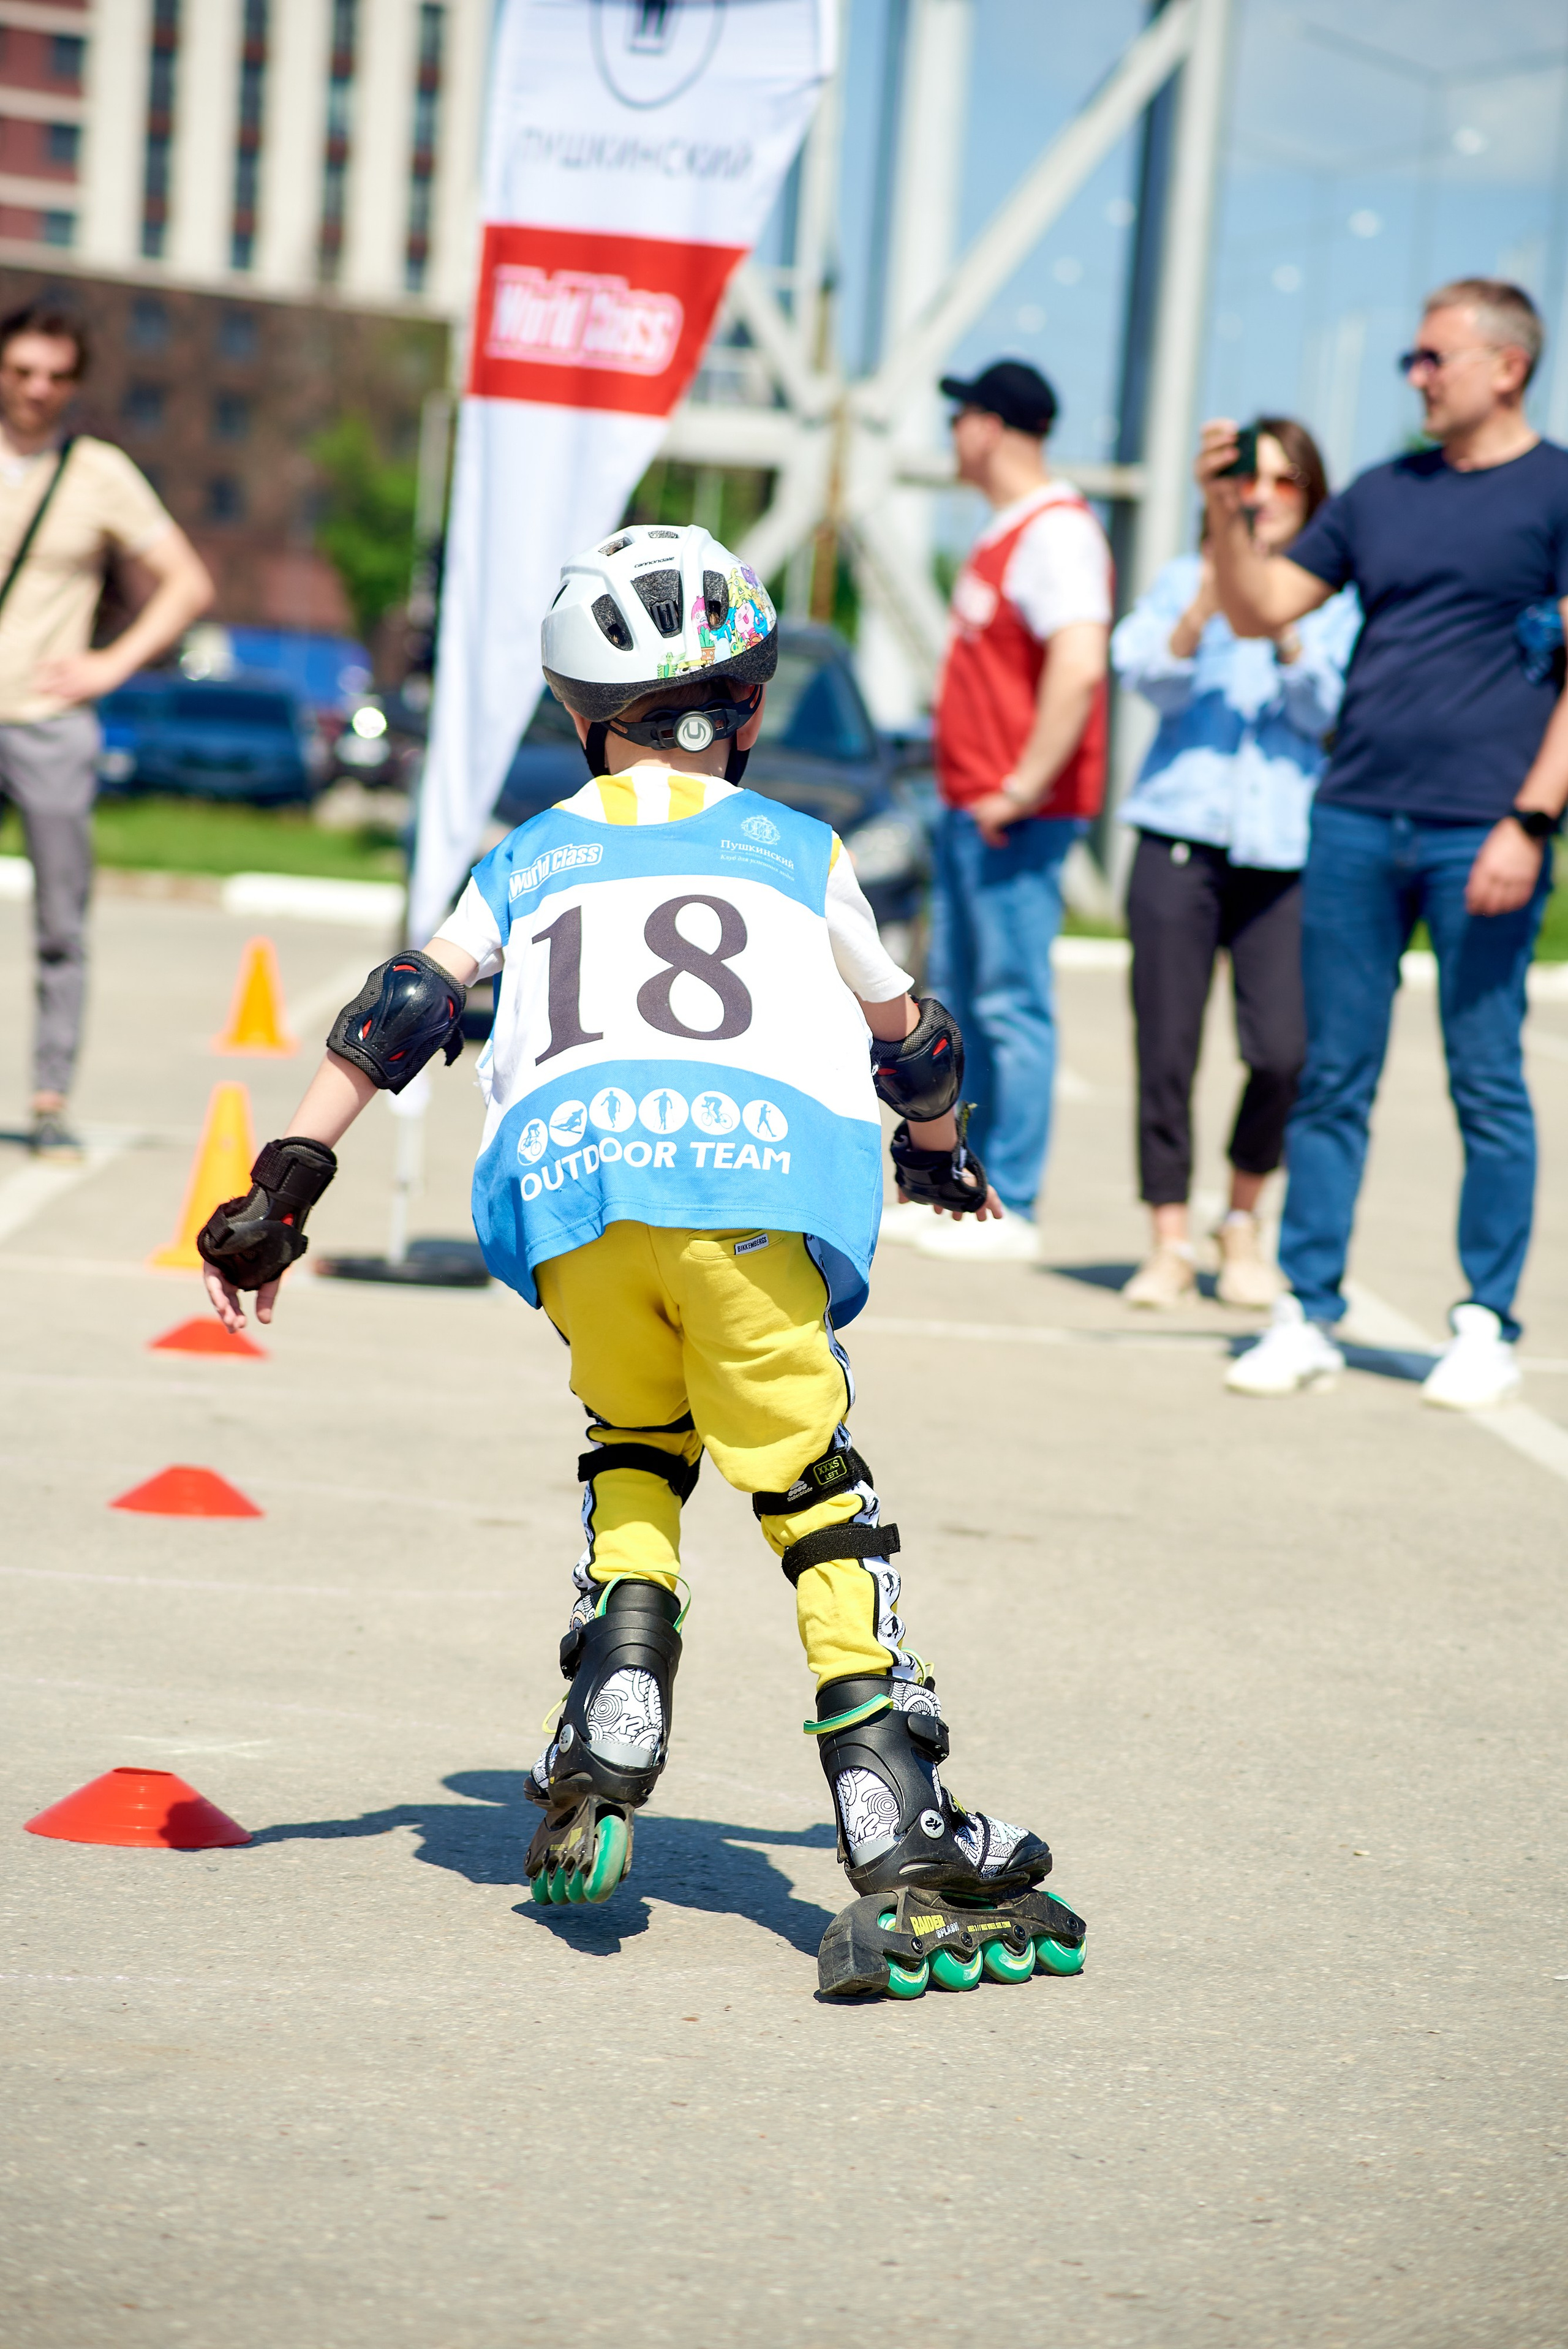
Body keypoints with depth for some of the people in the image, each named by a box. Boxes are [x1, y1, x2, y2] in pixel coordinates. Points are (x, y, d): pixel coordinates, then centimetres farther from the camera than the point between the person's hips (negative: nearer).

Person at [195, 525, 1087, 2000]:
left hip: (565, 1177, 2)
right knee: (814, 1489, 3)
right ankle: (895, 1832, -7)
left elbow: (407, 1007, 16)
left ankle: (607, 1742, 7)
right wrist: (940, 1156, 58)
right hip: (757, 1165, -1)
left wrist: (286, 1181, 13)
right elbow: (910, 1046, 38)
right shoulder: (798, 850, 29)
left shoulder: (530, 858, 30)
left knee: (634, 1445, 24)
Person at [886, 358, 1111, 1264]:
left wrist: (1025, 787, -24)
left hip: (1018, 815, -11)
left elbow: (1079, 665, -27)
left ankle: (1010, 1211, -6)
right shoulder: (1007, 530, 17)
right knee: (960, 996, 14)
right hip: (970, 805, 11)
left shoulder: (1057, 532, -15)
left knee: (1012, 1003, -8)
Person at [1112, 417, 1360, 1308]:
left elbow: (1326, 709, -1)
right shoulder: (1182, 582, 13)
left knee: (1284, 1051, -12)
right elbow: (1154, 682, -1)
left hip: (1284, 845, 0)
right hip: (1181, 833, 1)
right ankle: (1170, 1244, 8)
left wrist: (1280, 628, -16)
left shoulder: (1335, 599, 11)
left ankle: (1244, 1221, 11)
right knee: (1167, 1049, -4)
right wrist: (1207, 601, -16)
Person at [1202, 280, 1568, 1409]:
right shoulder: (1385, 494, 15)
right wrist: (1227, 511, 0)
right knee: (1334, 1079, 6)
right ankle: (1308, 1315, 12)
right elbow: (1261, 609, 17)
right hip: (1355, 821, 5)